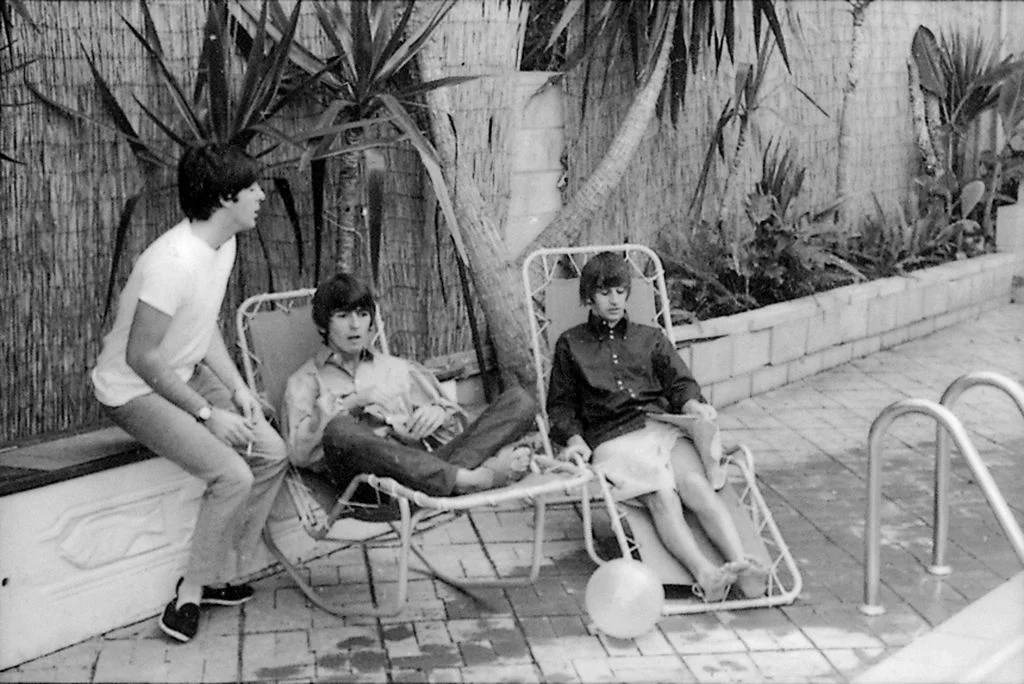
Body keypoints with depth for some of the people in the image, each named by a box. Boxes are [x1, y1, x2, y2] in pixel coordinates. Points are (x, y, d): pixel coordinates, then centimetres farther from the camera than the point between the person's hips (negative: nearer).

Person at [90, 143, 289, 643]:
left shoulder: (223, 245, -1)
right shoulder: (175, 262, -30)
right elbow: (141, 356, -27)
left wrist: (237, 388, 0)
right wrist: (208, 414, -21)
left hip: (186, 373, 9)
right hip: (135, 389, -9)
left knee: (272, 454, 1)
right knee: (232, 475, -23)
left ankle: (219, 575, 14)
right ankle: (191, 592, -2)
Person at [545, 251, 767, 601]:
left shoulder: (650, 338, 28)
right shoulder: (570, 345, 22)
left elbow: (679, 381, 17)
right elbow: (561, 405, 17)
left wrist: (691, 403, -8)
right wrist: (574, 438, -4)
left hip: (664, 428, 3)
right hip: (613, 439, -3)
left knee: (696, 484, -29)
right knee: (661, 496, -31)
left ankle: (741, 563, -45)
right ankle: (705, 574, -52)